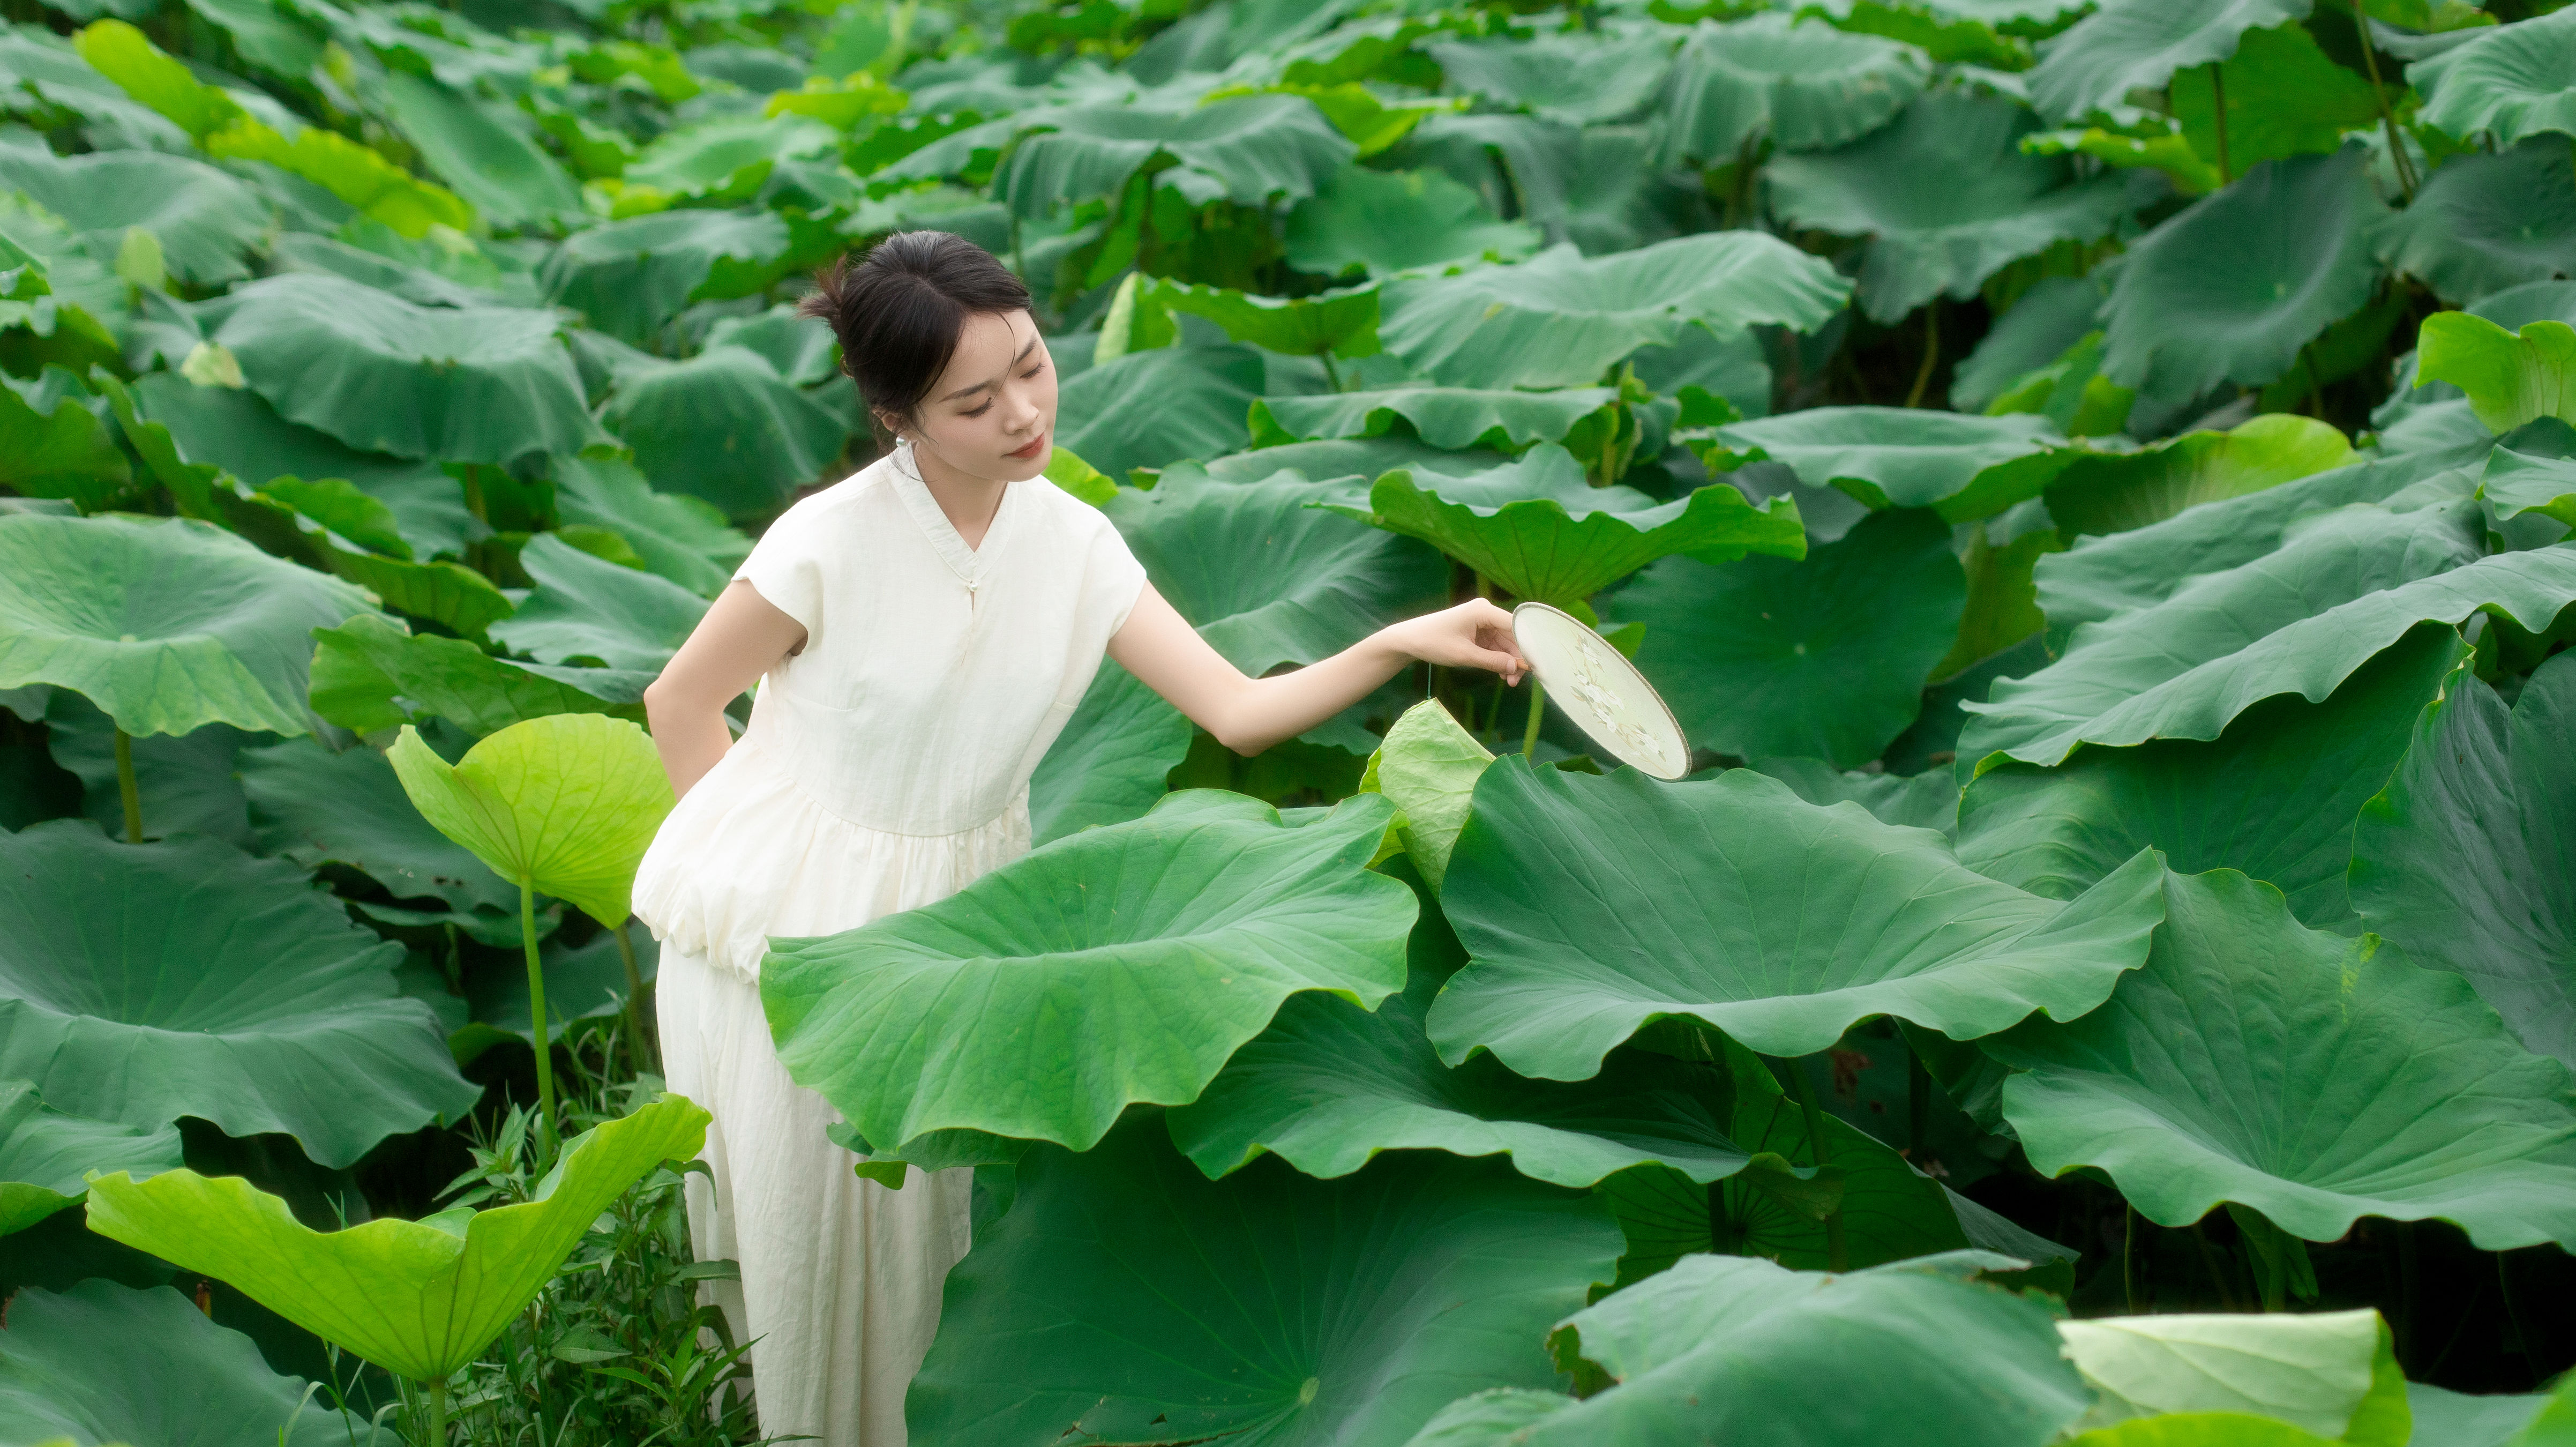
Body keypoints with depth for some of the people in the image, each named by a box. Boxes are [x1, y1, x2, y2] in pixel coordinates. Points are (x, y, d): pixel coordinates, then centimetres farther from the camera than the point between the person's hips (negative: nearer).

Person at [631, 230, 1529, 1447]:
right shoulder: (834, 544, -22)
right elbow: (681, 704, -9)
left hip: (947, 923, 4)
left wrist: (1400, 645, -23)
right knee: (798, 1232, 8)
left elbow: (1238, 710, -10)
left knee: (915, 1227, 11)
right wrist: (759, 859, -4)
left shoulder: (1073, 546, -8)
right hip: (782, 935, -4)